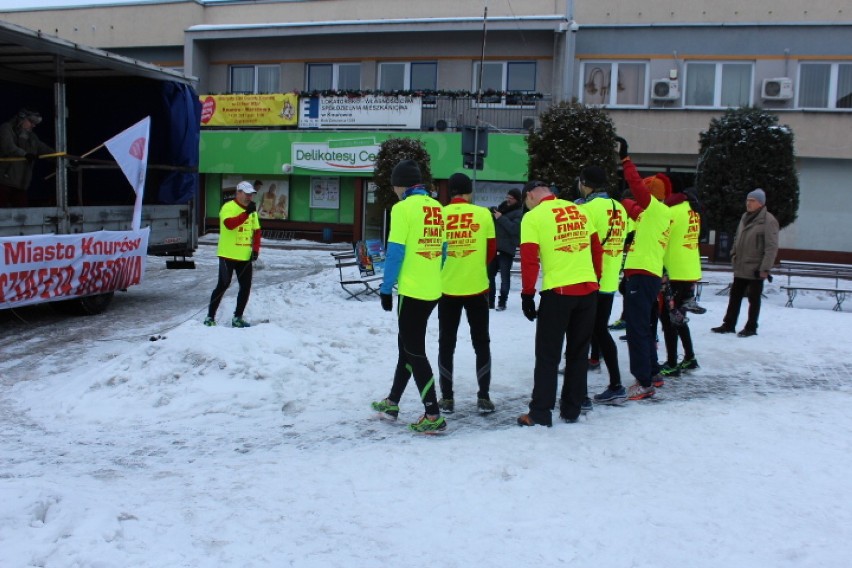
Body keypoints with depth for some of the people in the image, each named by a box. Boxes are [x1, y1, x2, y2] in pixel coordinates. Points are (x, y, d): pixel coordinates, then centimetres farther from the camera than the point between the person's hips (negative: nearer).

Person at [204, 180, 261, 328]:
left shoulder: (252, 211, 11)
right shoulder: (228, 207, -10)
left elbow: (256, 231, 14)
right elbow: (229, 224, -29)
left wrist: (255, 249, 2)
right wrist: (246, 213, -33)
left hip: (245, 256, 6)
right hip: (228, 255, -6)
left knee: (246, 287, 5)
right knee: (223, 285, -1)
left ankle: (237, 318, 16)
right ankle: (210, 317, 11)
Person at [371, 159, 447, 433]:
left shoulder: (403, 208, -12)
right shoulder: (436, 207, 9)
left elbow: (395, 251, -14)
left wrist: (386, 288, -6)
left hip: (411, 291, -7)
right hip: (432, 290, 8)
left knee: (414, 351, 1)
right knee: (408, 344, 20)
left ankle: (433, 415, 1)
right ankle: (392, 403, 32)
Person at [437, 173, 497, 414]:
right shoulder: (483, 214, -4)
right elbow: (491, 250, 4)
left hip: (447, 288, 0)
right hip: (477, 287, 0)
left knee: (446, 343, 12)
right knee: (481, 342, 13)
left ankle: (447, 398, 14)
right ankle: (483, 397, 13)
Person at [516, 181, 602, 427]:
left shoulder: (532, 217, -5)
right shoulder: (579, 210, 11)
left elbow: (529, 260, -10)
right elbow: (597, 249, 14)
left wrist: (528, 294, -2)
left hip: (557, 291, -5)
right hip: (588, 289, 5)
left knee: (548, 354, 5)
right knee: (579, 352, 15)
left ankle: (540, 413, 8)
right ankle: (572, 410, 22)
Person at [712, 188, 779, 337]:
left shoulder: (768, 220, -13)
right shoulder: (745, 217, 10)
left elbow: (771, 247, -16)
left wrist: (765, 268, -19)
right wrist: (734, 255, 12)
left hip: (756, 268, -7)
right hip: (740, 267, 7)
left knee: (754, 298, 5)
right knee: (735, 296, 11)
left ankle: (751, 327, 15)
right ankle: (729, 324, 20)